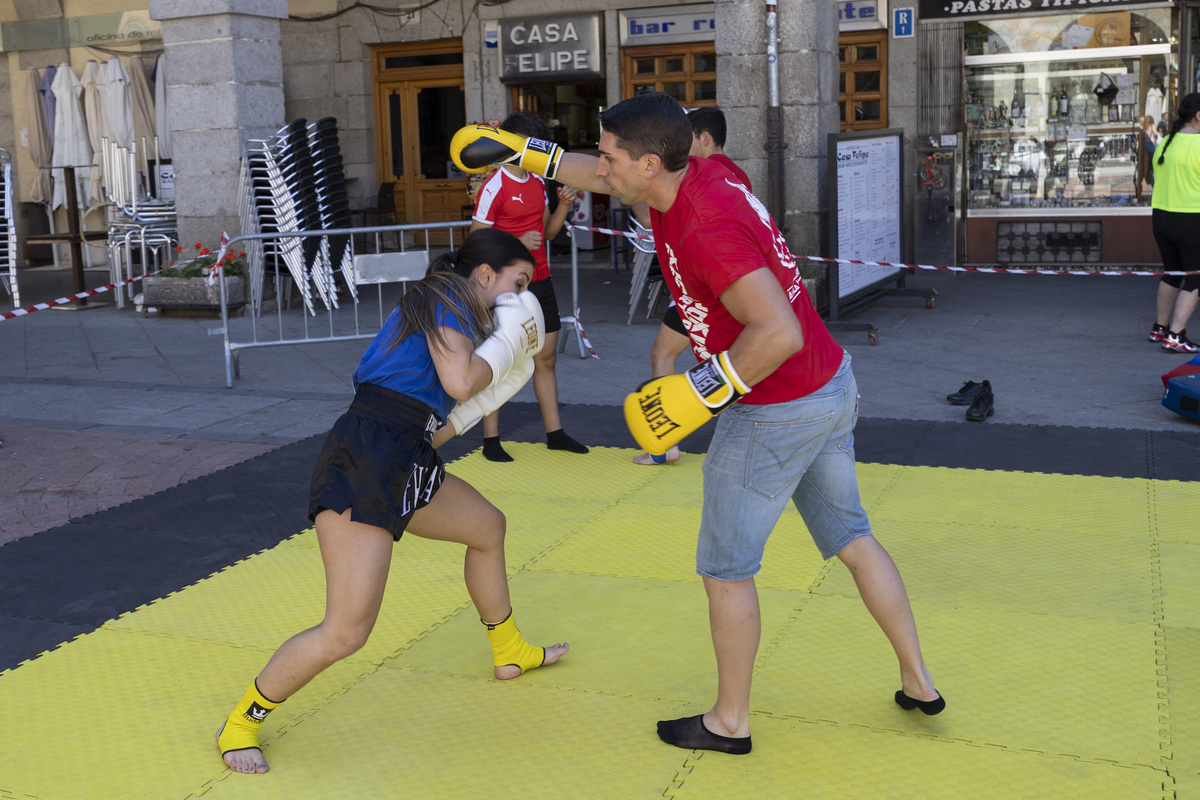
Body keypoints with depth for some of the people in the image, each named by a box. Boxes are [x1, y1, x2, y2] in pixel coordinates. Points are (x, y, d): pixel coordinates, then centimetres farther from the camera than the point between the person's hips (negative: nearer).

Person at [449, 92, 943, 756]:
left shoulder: (708, 229, -28)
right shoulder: (698, 175, 1)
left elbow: (779, 332, -35)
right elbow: (605, 180, 19)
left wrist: (699, 394, -26)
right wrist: (522, 152, 21)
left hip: (776, 413, -10)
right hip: (832, 385, 10)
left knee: (725, 567, 7)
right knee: (852, 540, 21)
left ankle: (729, 722, 23)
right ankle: (918, 683, 33)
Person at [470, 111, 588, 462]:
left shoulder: (538, 183, 10)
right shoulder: (494, 188, -13)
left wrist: (563, 206, 0)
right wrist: (518, 242, -26)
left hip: (541, 283, 7)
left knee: (546, 358, 12)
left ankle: (555, 432, 21)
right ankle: (491, 440, 8)